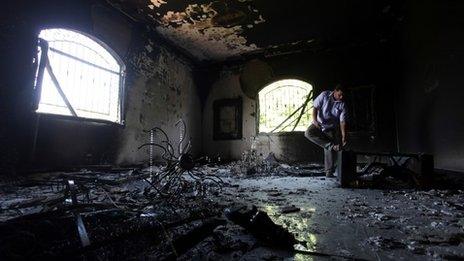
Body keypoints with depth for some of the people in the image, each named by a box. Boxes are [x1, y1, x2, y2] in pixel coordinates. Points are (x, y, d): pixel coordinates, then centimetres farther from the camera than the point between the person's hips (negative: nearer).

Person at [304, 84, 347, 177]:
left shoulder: (342, 105, -7)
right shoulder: (324, 95, -9)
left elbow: (342, 121, -9)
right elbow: (315, 107, -9)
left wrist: (343, 136, -16)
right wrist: (315, 120, -24)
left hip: (331, 128, 0)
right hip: (319, 124, 0)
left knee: (329, 150, -7)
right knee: (308, 133, -32)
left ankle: (329, 172, 4)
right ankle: (332, 145, -29)